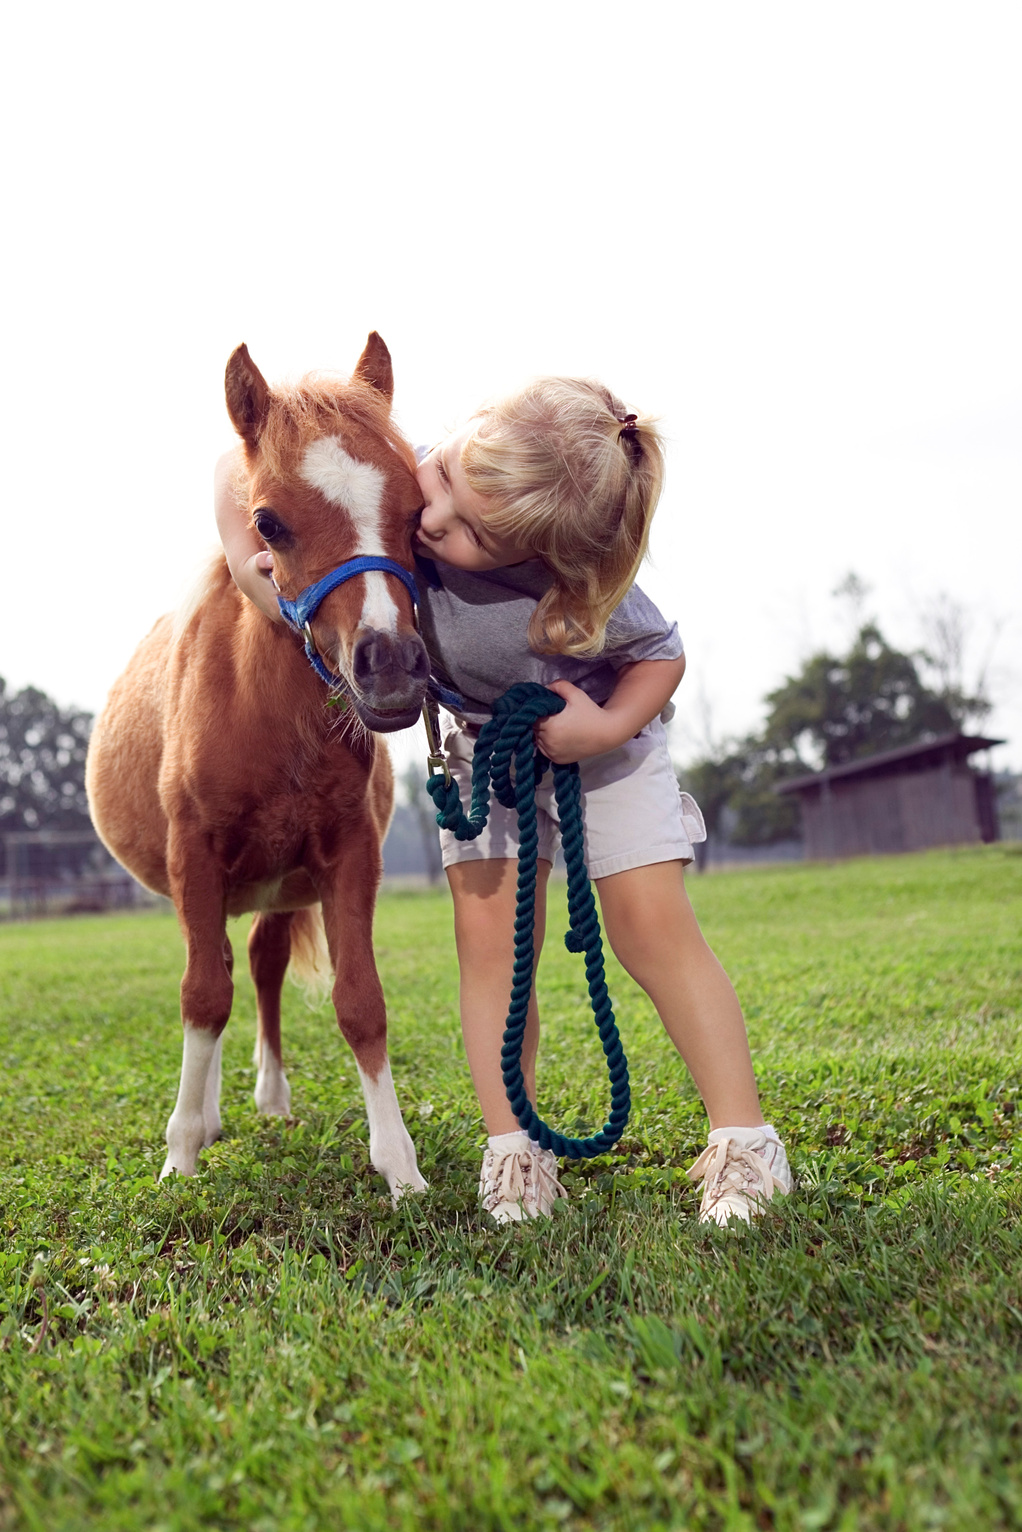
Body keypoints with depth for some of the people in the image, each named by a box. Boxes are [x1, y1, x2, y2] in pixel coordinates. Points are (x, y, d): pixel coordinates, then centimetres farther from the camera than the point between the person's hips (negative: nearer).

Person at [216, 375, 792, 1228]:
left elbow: (665, 655, -18)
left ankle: (744, 1142, 2)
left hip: (599, 736, -3)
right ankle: (513, 1150, 5)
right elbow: (243, 463, -16)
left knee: (654, 929, -8)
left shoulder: (585, 603, -41)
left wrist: (610, 728, -35)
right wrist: (247, 561, -33)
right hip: (481, 744, 4)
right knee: (491, 937, -5)